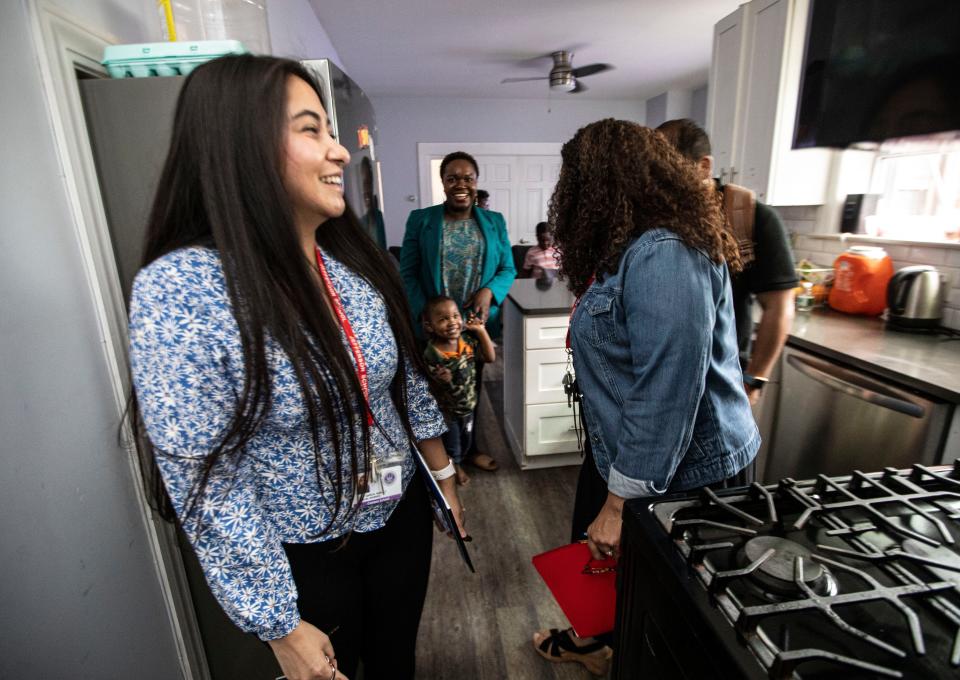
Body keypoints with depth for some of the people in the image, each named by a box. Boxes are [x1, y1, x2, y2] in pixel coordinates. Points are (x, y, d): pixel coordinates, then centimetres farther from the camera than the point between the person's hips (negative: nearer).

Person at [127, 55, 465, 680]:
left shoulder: (357, 262, -7)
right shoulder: (178, 290, -24)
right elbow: (207, 484, -20)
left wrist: (444, 475, 10)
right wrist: (282, 628, -13)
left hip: (401, 514, 5)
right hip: (304, 553, -4)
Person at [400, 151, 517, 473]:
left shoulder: (494, 222, 6)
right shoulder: (420, 219, -1)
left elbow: (508, 269, 6)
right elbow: (407, 273, -4)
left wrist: (489, 291, -15)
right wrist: (424, 313, -16)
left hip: (478, 323, 3)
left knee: (472, 386, 16)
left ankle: (468, 446, 36)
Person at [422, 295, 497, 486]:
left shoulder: (468, 339, -14)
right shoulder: (431, 354, -28)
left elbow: (490, 357, -11)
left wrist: (481, 331, -18)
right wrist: (438, 380, -41)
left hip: (468, 405, 5)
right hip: (446, 410, -5)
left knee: (466, 440, 28)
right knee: (451, 444, 19)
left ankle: (458, 462, 57)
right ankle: (455, 466, 50)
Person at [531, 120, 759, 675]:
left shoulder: (662, 256, -27)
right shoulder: (631, 247, 6)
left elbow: (667, 392, -29)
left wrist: (621, 500, -23)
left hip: (677, 467, -9)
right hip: (617, 444, 9)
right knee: (597, 556, 26)